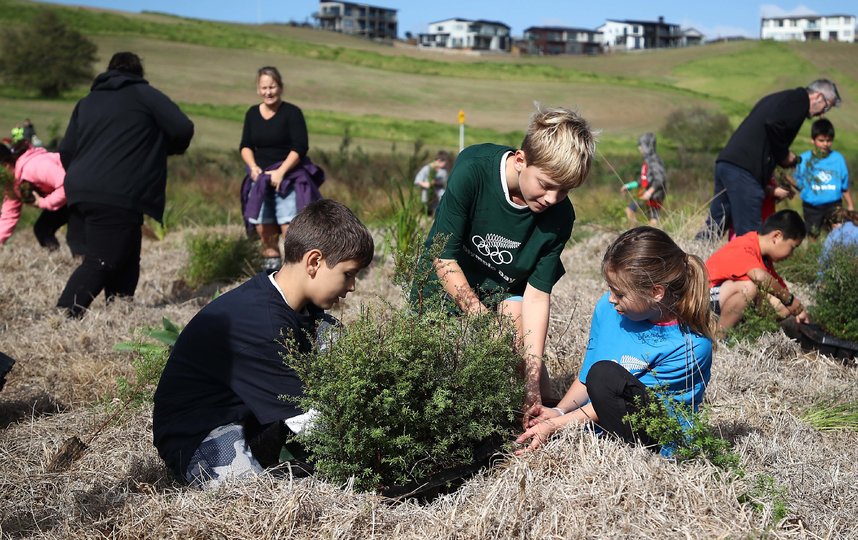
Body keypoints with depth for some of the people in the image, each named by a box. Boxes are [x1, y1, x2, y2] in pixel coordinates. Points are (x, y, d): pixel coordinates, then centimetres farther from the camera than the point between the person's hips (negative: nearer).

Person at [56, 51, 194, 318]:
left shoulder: (86, 103, 23)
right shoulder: (144, 94, 8)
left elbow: (66, 152, 21)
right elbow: (183, 129, 0)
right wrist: (164, 148, 19)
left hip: (79, 193, 7)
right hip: (118, 197, -7)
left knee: (124, 258, 16)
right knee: (100, 262, -9)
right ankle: (64, 315, -20)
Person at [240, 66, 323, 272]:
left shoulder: (292, 113, -7)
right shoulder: (252, 114, 9)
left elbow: (300, 148, -12)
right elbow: (245, 146, 11)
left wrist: (281, 172, -19)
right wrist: (253, 166, -8)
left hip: (288, 177, -5)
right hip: (260, 177, 5)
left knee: (290, 228, -15)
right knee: (263, 230, 5)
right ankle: (271, 266, 16)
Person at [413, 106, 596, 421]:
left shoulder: (560, 216, -19)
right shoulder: (473, 169, -28)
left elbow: (536, 294, -17)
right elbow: (443, 258, -24)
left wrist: (532, 382, -26)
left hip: (503, 291, 2)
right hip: (446, 286, -2)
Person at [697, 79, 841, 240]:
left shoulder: (780, 98, 27)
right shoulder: (799, 100, -1)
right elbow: (773, 124, -17)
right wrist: (784, 155, -3)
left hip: (725, 162, 9)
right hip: (744, 169, -9)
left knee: (714, 226, 12)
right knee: (749, 233, -8)